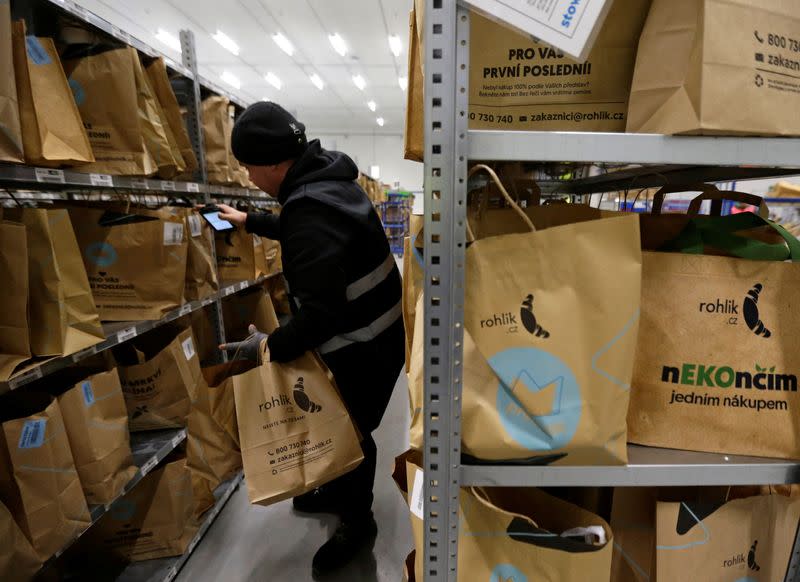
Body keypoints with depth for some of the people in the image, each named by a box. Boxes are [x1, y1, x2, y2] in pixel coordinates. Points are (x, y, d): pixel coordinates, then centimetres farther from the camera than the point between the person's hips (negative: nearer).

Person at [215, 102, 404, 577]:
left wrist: (269, 347, -20)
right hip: (368, 335, 10)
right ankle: (339, 493, 50)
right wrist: (250, 222, 31)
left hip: (366, 348, -10)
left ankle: (358, 523, 36)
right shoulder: (325, 180, 3)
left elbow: (321, 315, -33)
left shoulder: (313, 211, -31)